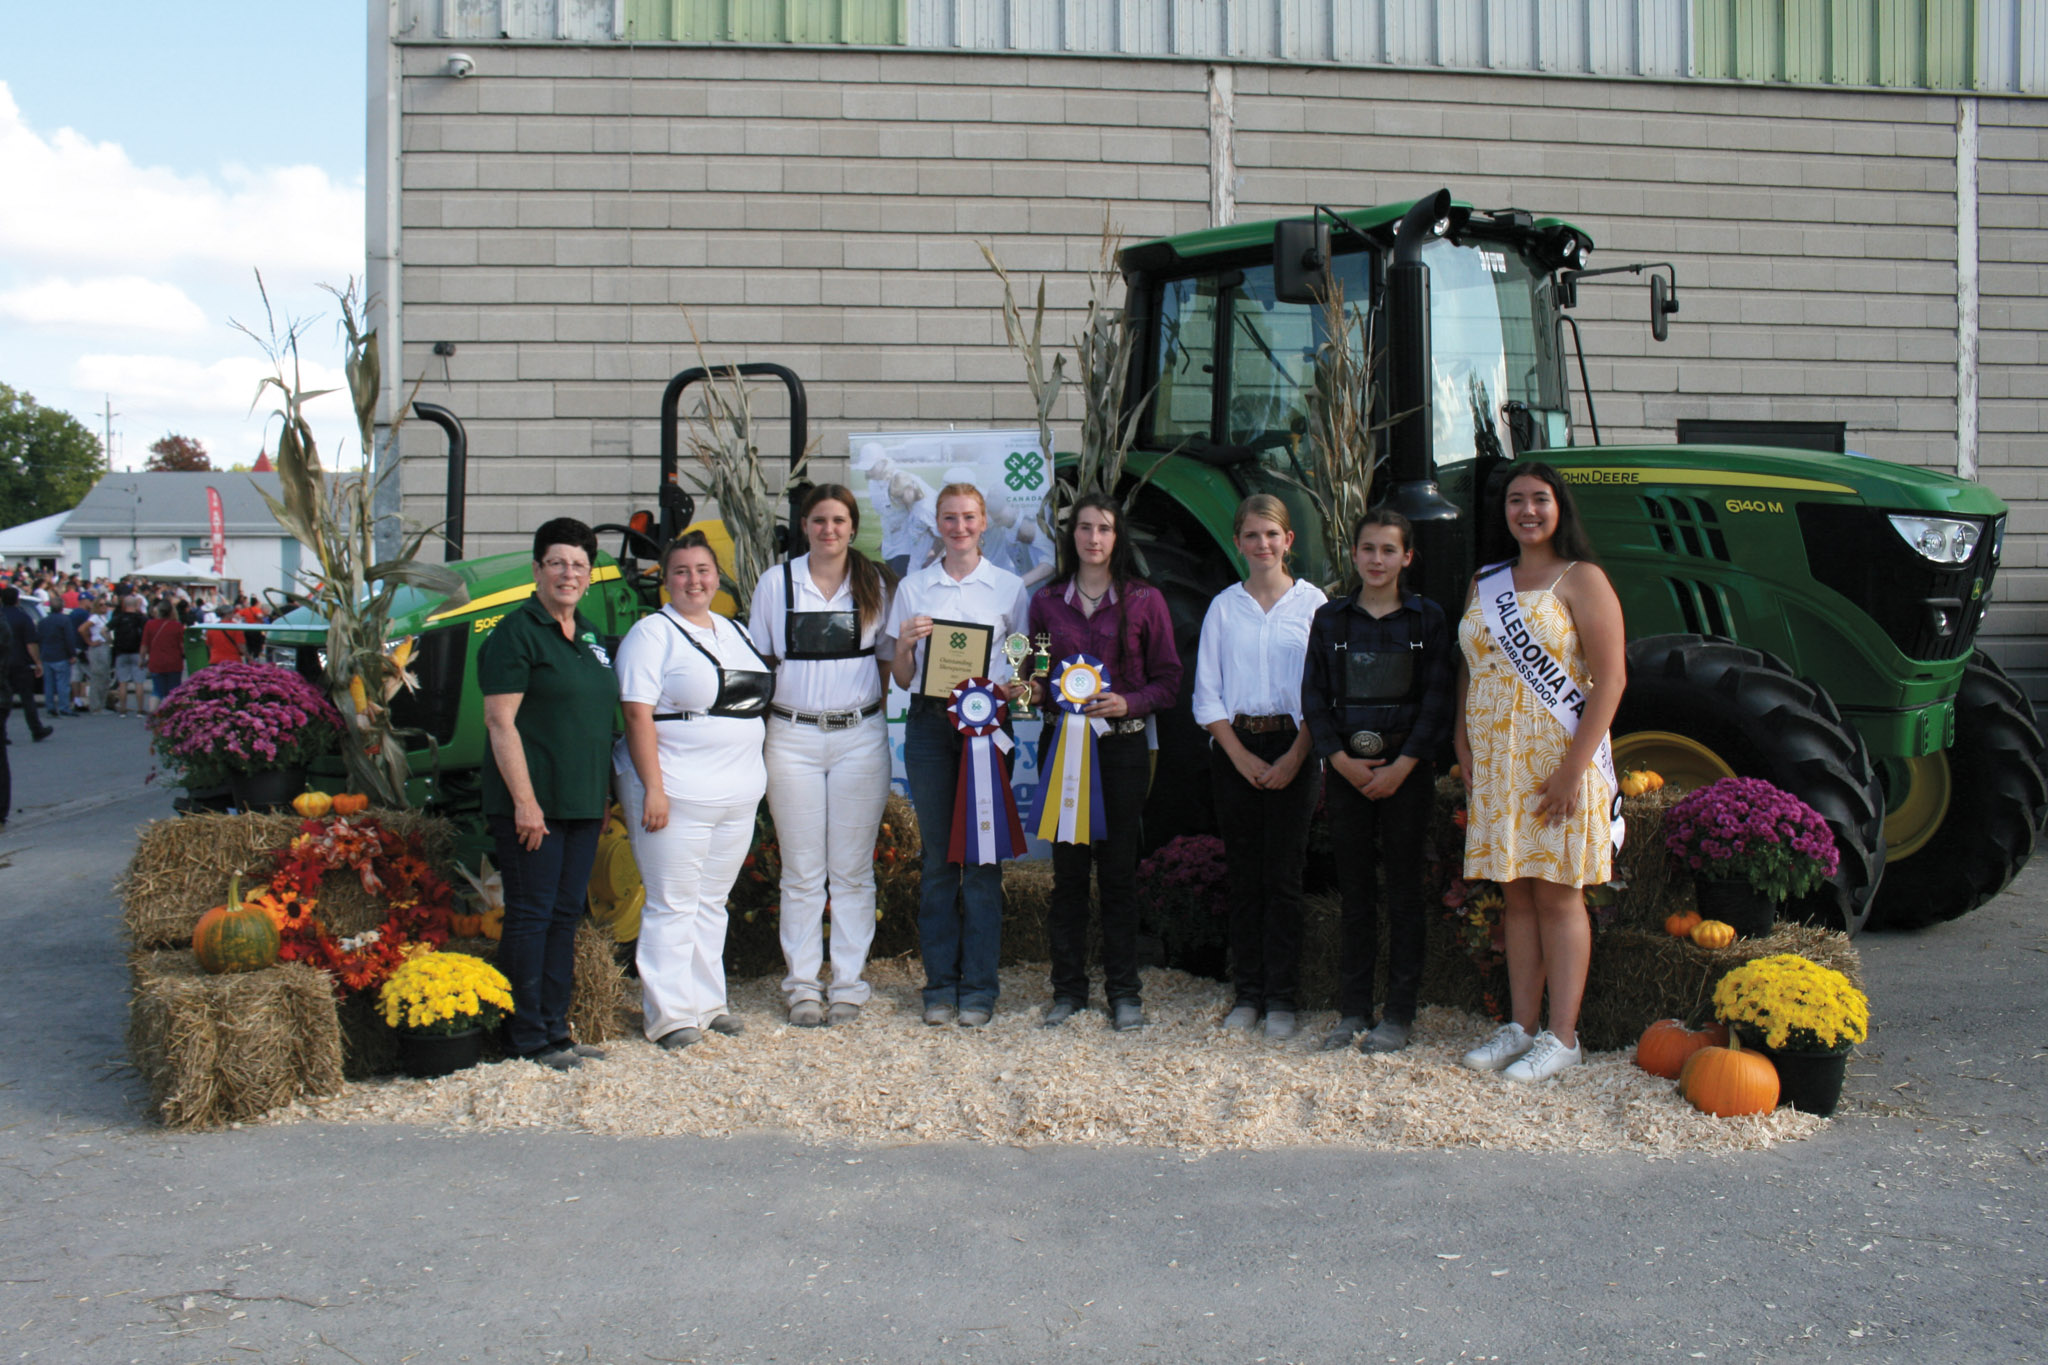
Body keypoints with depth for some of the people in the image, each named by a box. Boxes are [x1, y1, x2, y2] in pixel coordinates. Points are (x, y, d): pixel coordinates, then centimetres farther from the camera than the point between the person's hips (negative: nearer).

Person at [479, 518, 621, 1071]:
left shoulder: (588, 634, 16)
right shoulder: (516, 632, -9)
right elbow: (500, 721, -14)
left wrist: (602, 797, 18)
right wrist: (524, 801, -20)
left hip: (582, 800, 8)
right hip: (532, 802, -8)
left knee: (566, 915, 11)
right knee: (531, 915, -3)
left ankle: (555, 1029, 19)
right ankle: (526, 1038, 5)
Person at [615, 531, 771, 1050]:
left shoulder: (734, 632, 16)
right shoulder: (652, 633, -5)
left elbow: (755, 698, 22)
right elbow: (637, 715, -12)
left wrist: (756, 778, 15)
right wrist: (653, 788, -19)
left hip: (738, 793, 7)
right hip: (677, 791, -7)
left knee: (712, 902, 13)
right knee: (672, 905, -3)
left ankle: (707, 1002, 22)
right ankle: (670, 1015, 4)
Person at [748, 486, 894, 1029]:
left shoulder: (874, 585, 6)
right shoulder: (777, 582, 4)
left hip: (860, 735, 0)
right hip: (793, 735, 0)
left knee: (853, 870, 5)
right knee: (802, 871, 4)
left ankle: (849, 984, 13)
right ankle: (802, 985, 13)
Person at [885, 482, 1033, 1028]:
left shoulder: (1008, 587, 7)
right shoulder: (912, 588, 9)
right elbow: (901, 677, 9)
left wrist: (1016, 688, -11)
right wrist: (905, 644, -11)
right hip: (929, 724, 1)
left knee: (982, 854, -1)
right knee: (937, 855, 4)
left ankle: (978, 987, 7)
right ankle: (940, 983, 13)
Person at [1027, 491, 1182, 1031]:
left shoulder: (1145, 601, 2)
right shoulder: (1046, 601, 8)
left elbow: (1169, 680, 2)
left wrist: (1128, 703, -14)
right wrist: (1035, 690, -6)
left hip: (1122, 746, -2)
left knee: (1118, 869, 2)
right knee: (1067, 869, 5)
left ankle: (1123, 991, 12)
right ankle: (1068, 987, 15)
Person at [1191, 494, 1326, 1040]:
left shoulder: (1312, 602, 2)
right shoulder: (1224, 606, 7)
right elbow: (1207, 693, 6)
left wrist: (1294, 757, -9)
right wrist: (1241, 756, -5)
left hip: (1293, 746, -2)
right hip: (1235, 747, 2)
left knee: (1283, 875, -2)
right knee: (1242, 874, 5)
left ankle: (1281, 998, 6)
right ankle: (1247, 993, 13)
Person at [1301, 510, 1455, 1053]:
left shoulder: (1427, 618, 3)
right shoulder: (1329, 618, 7)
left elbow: (1437, 700, -2)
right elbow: (1314, 698, 5)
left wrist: (1401, 767, -11)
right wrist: (1343, 761, -7)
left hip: (1406, 767, -2)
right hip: (1346, 767, 2)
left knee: (1403, 888, 1)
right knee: (1354, 888, 6)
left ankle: (1399, 1014, 8)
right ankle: (1352, 1011, 12)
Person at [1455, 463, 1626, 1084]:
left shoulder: (1580, 580, -5)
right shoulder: (1485, 583, 14)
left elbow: (1609, 680, -12)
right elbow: (1469, 672, 17)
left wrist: (1574, 768, -18)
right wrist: (1465, 752, 6)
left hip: (1556, 758, -5)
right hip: (1495, 762, 6)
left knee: (1558, 893, -1)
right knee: (1516, 894, 9)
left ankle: (1562, 1036, 6)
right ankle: (1521, 1026, 16)